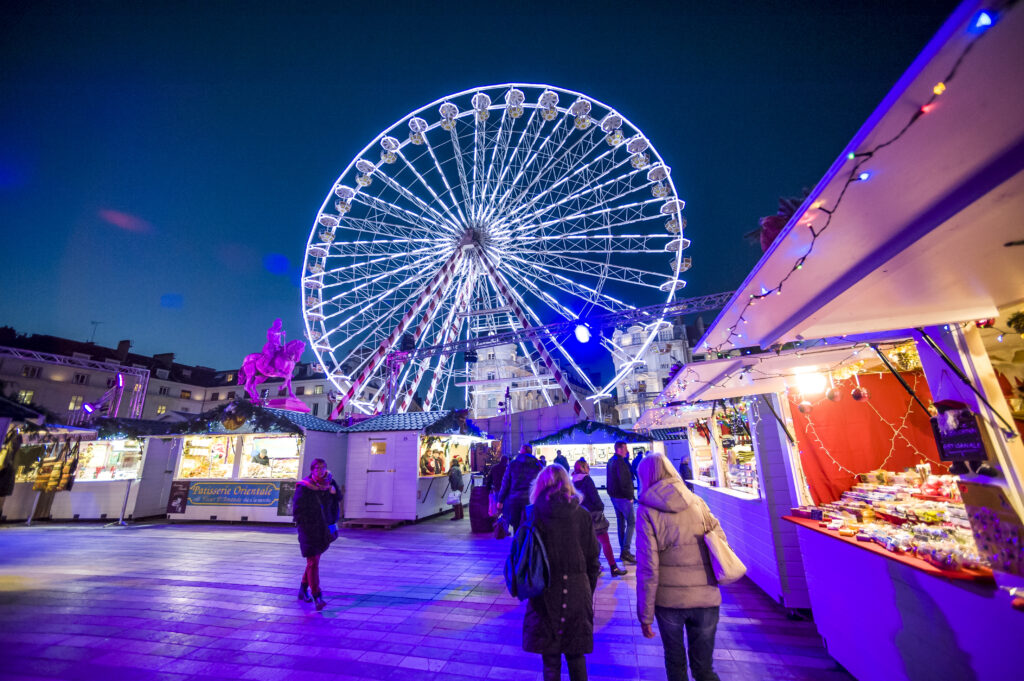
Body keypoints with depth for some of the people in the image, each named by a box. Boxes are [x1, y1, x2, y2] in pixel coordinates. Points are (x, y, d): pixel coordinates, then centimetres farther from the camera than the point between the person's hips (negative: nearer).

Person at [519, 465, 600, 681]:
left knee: (550, 660, 14)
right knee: (576, 655, 21)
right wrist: (588, 592, 13)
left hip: (545, 595, -1)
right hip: (577, 593, 2)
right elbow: (593, 559, 1)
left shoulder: (531, 513, -9)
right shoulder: (582, 514, -5)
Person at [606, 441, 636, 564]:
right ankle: (625, 551, -5)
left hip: (614, 496, 9)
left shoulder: (611, 461, 12)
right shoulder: (620, 462, -19)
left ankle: (623, 551, 21)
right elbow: (624, 481, -22)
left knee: (620, 523, 14)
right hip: (623, 497, -9)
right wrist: (630, 496, -15)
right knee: (631, 522, -3)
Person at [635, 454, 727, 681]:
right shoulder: (697, 502, -1)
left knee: (675, 662, 22)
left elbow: (647, 568, -13)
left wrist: (645, 616, -4)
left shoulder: (648, 511, -11)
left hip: (669, 600, -2)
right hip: (706, 598, 2)